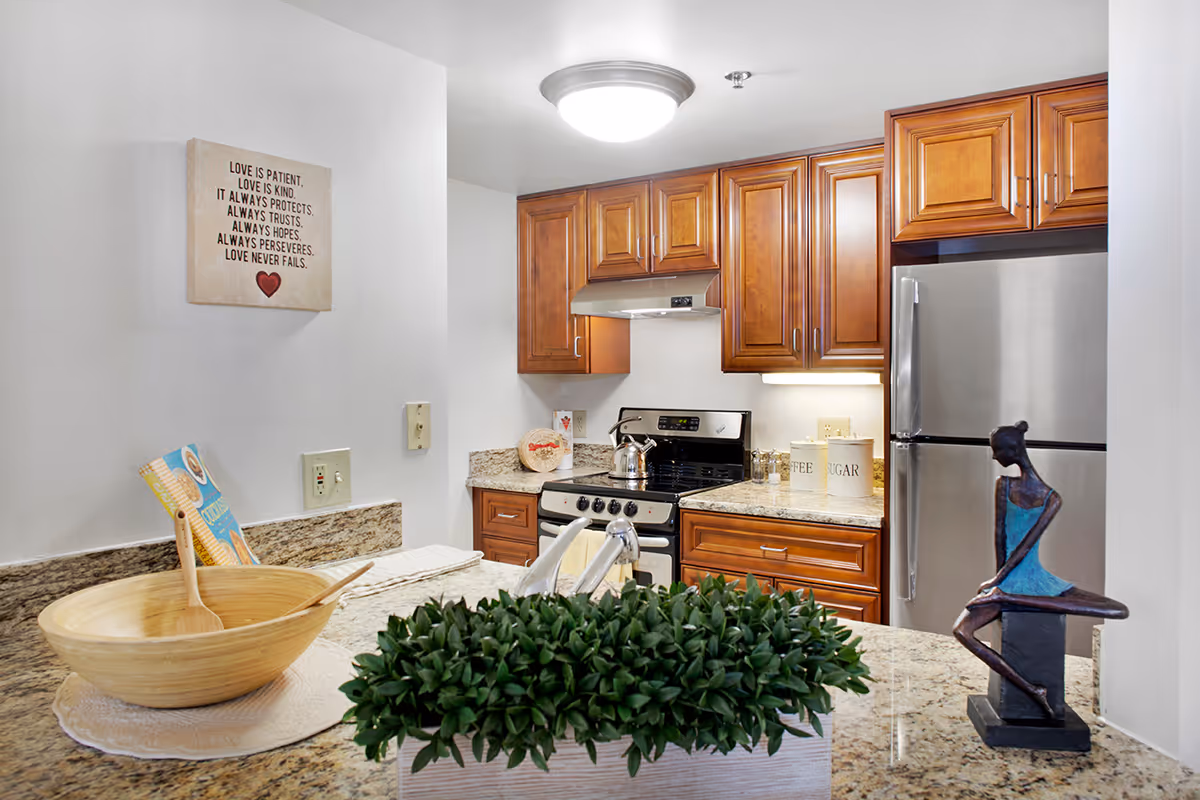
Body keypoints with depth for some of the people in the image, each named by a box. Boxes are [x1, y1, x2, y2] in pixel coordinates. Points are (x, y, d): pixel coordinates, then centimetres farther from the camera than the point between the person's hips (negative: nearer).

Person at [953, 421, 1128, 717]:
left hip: (1012, 579, -1)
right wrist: (1001, 580, 0)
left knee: (962, 630, -7)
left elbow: (1000, 536, -2)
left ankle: (1031, 689, -16)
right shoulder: (1053, 499, 1)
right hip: (1039, 581, 1)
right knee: (1121, 611, 2)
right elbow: (1027, 545, -3)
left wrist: (999, 577, 8)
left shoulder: (1004, 484, -5)